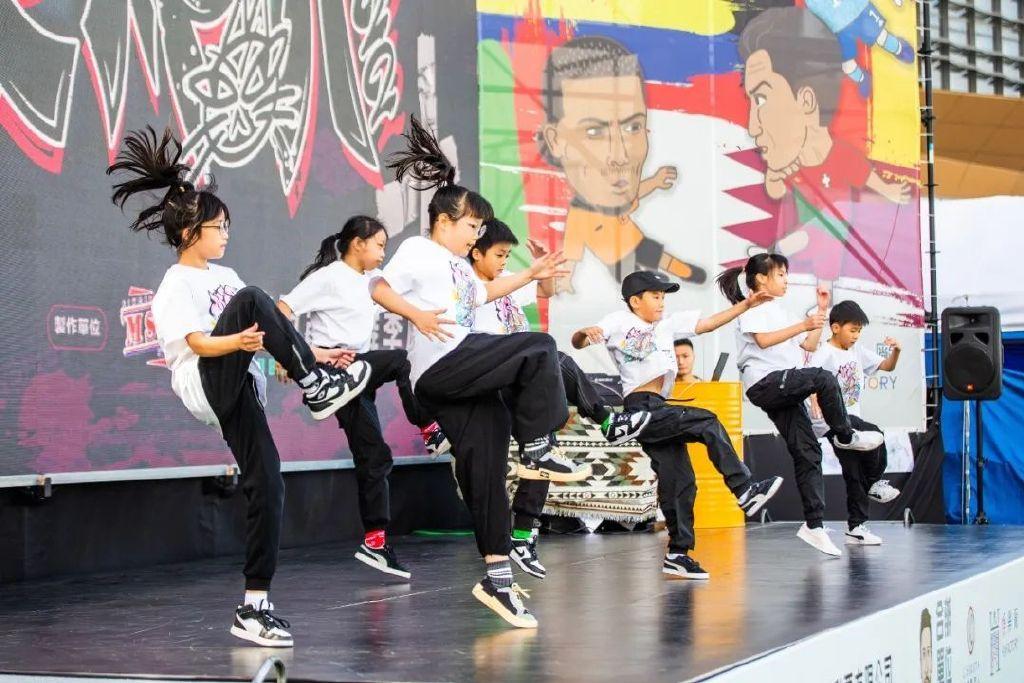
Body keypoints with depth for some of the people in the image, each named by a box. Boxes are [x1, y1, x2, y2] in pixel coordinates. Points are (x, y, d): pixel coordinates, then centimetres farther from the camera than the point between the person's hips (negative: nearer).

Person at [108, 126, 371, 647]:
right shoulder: (176, 286, -2)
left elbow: (270, 330, 23)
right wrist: (239, 341, -33)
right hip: (205, 387, -7)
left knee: (266, 484, -6)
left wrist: (312, 353, 14)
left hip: (240, 388, 7)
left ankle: (254, 605, -1)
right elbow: (198, 343, -15)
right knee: (251, 300, -23)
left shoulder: (223, 276, 21)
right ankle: (319, 390, -25)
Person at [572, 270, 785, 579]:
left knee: (680, 481, 4)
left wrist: (745, 305, 15)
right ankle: (745, 490, -17)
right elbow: (577, 342, -10)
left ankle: (678, 554, 9)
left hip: (658, 412, 8)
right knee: (707, 422, -18)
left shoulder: (667, 324, 21)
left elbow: (708, 323, 22)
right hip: (642, 408, -8)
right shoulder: (620, 321, 1)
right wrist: (586, 333, -33)